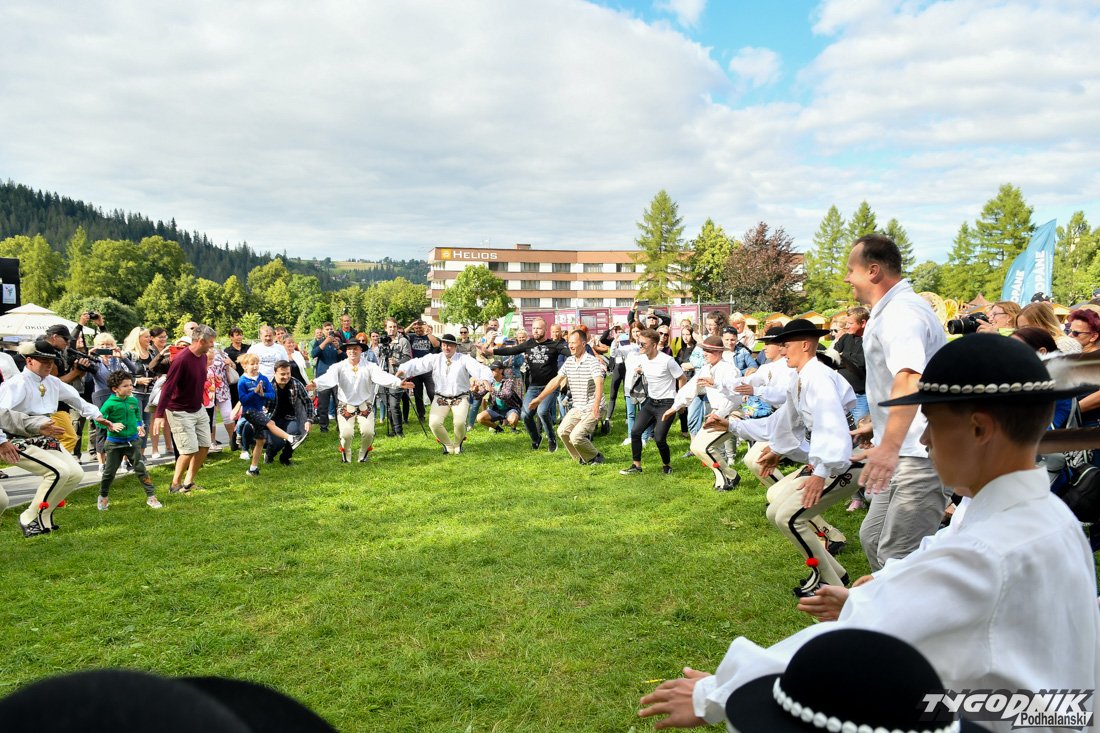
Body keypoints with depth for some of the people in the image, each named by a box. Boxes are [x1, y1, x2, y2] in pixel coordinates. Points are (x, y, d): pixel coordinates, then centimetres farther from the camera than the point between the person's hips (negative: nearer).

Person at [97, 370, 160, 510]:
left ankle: (151, 496, 6)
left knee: (140, 468, 2)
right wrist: (111, 426, -25)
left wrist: (140, 426, 2)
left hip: (133, 441, 2)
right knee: (109, 471, 10)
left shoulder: (134, 401, -1)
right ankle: (103, 497, 33)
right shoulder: (110, 403, -15)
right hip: (115, 443, -2)